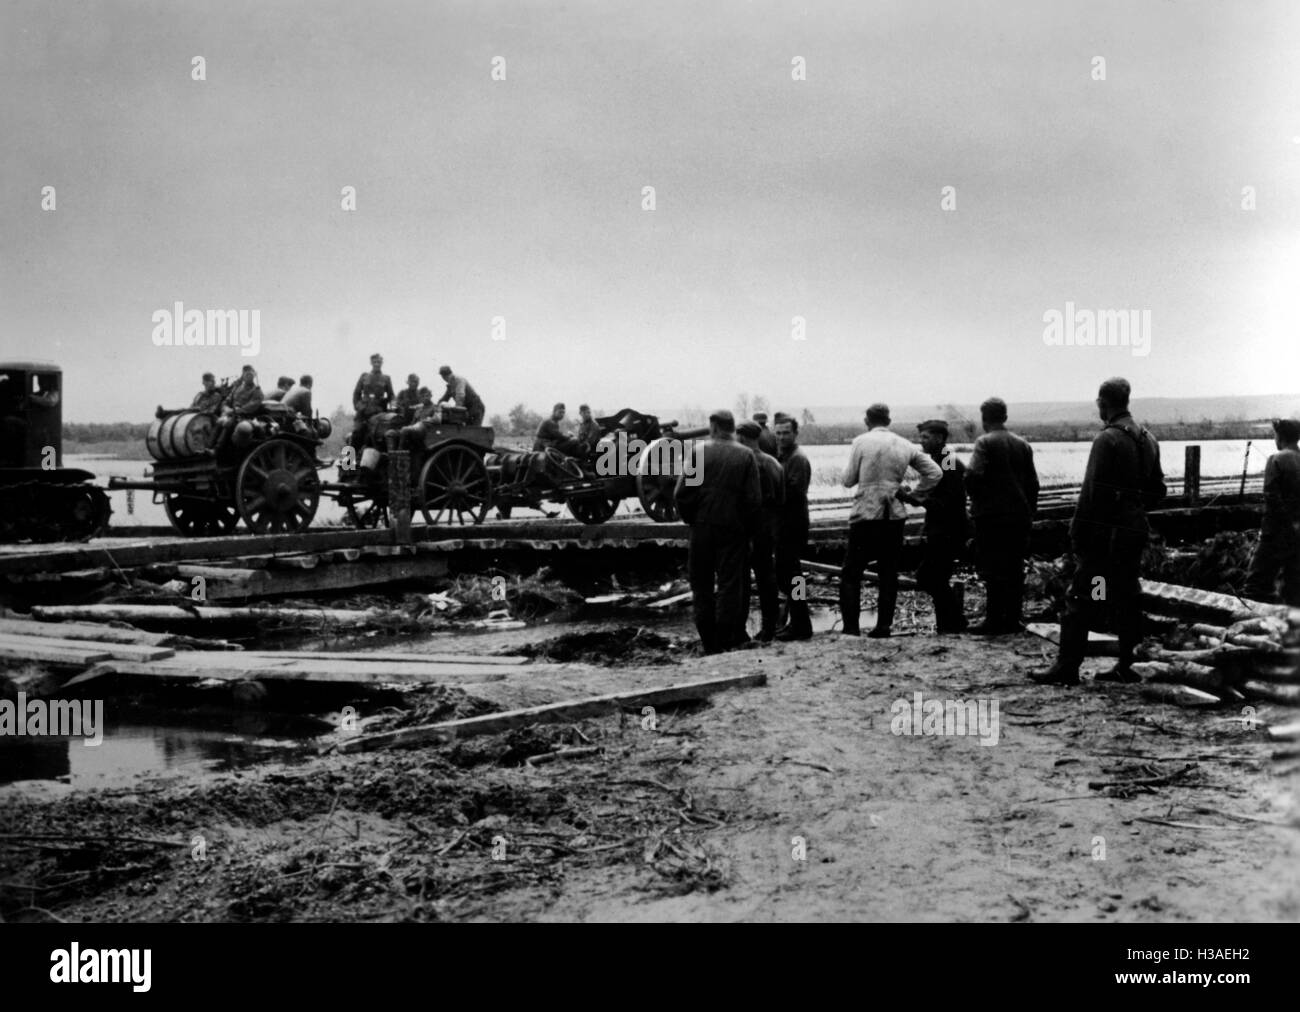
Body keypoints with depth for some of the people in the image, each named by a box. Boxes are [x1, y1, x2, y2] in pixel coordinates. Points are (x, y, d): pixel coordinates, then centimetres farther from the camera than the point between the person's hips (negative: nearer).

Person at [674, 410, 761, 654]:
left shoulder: (697, 452, -3)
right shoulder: (746, 456, -2)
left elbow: (682, 493, -7)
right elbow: (754, 499, -5)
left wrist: (690, 519, 7)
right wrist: (748, 528, 5)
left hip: (702, 526, 0)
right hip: (733, 528, 0)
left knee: (702, 586, 10)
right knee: (730, 584, 5)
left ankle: (708, 643, 13)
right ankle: (725, 641, 3)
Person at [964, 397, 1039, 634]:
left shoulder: (985, 443, -9)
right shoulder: (1022, 444, 10)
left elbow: (974, 475, -20)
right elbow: (1033, 483, 12)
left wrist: (976, 499, -2)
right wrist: (1029, 512, 18)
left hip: (992, 515, -6)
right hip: (1020, 515, 6)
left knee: (992, 570, -3)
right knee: (1015, 569, 9)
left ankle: (994, 621, -4)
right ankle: (1012, 619, 12)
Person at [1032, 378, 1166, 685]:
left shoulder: (1107, 439, -13)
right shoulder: (1148, 440, 12)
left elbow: (1093, 491, -17)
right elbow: (1157, 491, 17)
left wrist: (1078, 533, -14)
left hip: (1105, 533, -8)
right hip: (1135, 531, 8)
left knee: (1081, 600, -5)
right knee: (1127, 599, 11)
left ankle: (1067, 667, -6)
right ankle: (1126, 666, 13)